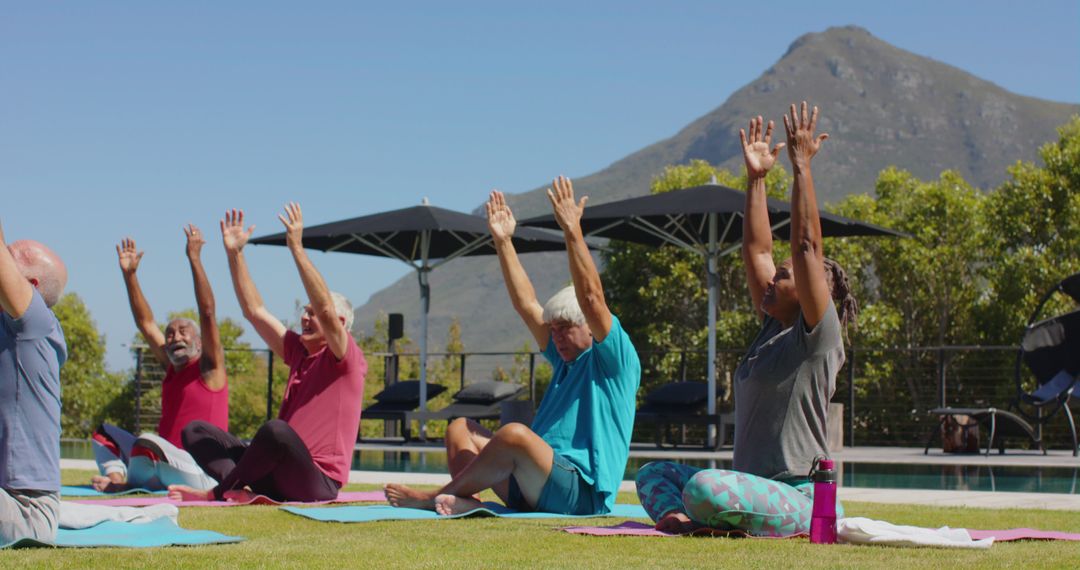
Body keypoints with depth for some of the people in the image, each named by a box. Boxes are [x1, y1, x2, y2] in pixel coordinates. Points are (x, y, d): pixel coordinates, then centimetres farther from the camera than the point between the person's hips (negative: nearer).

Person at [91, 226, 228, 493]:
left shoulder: (209, 367, -1)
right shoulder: (172, 367, 18)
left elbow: (208, 312, -12)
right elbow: (146, 323, 18)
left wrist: (194, 259, -17)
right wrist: (129, 273, 12)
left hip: (203, 474, -8)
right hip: (168, 463, 8)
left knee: (147, 442, -34)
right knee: (105, 433, 12)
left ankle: (127, 481, -7)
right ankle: (116, 474, -15)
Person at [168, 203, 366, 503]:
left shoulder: (348, 360, -3)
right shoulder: (298, 351, 19)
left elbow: (326, 309, -20)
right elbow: (254, 310, 19)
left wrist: (297, 248, -24)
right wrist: (235, 253, 12)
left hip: (317, 483, -8)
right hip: (277, 478, 8)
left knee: (276, 430, -39)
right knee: (195, 430, 1)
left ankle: (220, 493, -18)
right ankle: (240, 489, -27)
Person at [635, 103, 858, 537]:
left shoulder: (818, 336, -7)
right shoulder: (773, 329, 17)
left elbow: (807, 246, -15)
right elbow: (757, 251, 20)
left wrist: (802, 166, -15)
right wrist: (756, 177, 20)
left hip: (796, 497, -10)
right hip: (756, 489, 10)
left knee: (705, 487, -37)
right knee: (653, 475, 16)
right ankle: (683, 519, -11)